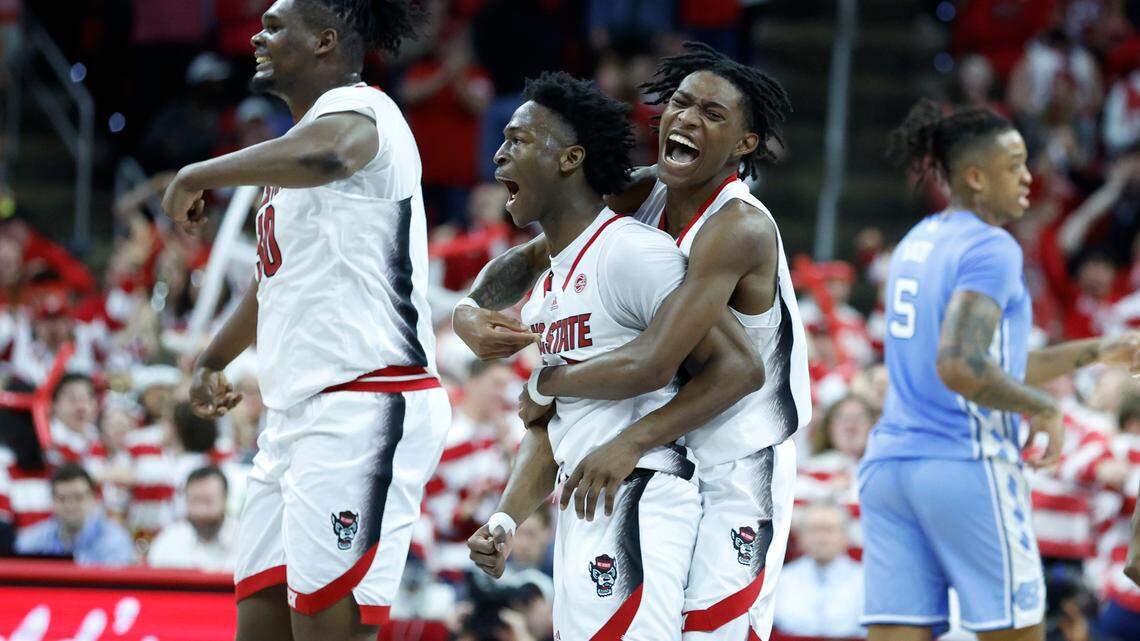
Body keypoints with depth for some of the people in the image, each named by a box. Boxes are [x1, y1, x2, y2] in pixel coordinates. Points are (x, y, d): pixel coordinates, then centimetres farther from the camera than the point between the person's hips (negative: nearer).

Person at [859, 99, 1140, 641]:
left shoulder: (917, 244, 19)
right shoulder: (991, 249, -10)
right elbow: (960, 368, -23)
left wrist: (1096, 351, 28)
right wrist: (1043, 409, -9)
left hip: (889, 466, 8)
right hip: (969, 466, -8)